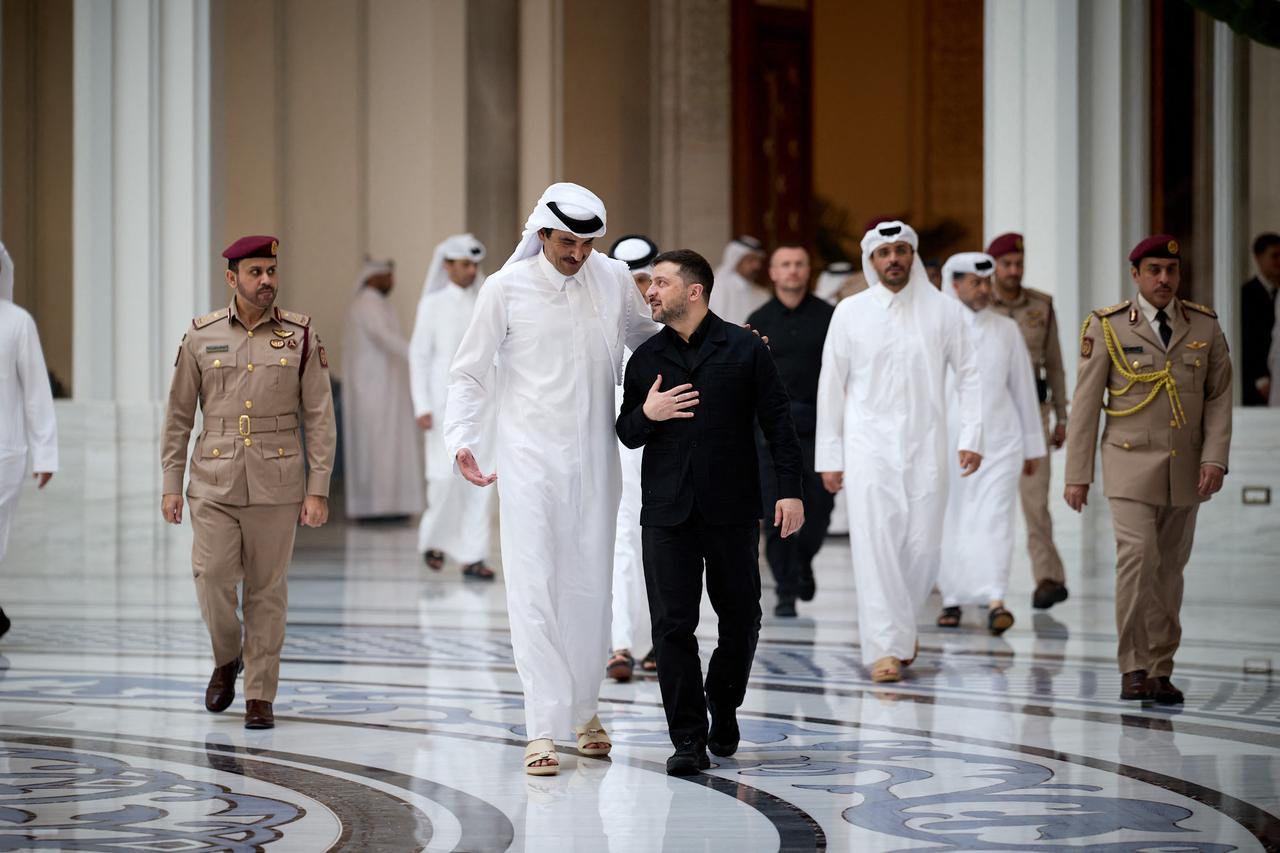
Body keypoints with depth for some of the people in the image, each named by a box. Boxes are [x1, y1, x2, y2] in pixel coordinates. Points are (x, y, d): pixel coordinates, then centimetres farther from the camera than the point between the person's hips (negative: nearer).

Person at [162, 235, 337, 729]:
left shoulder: (301, 335, 2)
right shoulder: (201, 336, 4)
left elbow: (319, 418, 1)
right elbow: (178, 416, 8)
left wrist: (318, 490, -4)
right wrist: (171, 485, 5)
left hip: (277, 484, 0)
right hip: (215, 482, 0)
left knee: (267, 590, 3)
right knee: (213, 578, -9)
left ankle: (260, 695, 12)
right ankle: (226, 659, 20)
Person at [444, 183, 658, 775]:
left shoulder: (614, 280, 3)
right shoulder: (506, 288, -5)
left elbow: (648, 341, 21)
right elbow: (470, 372, 1)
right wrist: (460, 437, -13)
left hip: (595, 457, 3)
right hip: (529, 457, -3)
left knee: (589, 587, 8)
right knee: (532, 589, -7)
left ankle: (585, 708, 24)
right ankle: (543, 727, -7)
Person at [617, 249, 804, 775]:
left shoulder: (744, 349, 1)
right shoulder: (646, 359, 10)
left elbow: (777, 423, 1)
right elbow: (626, 434, 16)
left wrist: (790, 490, -5)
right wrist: (646, 414, -7)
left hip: (732, 510, -2)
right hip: (667, 514, 2)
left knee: (741, 618, 6)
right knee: (672, 625, -4)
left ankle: (723, 707, 31)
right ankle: (688, 738, 1)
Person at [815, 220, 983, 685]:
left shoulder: (944, 310, 4)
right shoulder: (850, 313, 3)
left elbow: (969, 375, 8)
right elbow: (831, 386, 6)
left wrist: (971, 436, -2)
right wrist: (829, 456, 3)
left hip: (925, 445, 1)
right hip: (869, 444, -1)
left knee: (923, 546, 1)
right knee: (875, 544, -9)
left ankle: (901, 623, 27)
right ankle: (885, 648, -6)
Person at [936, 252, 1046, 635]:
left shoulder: (1006, 330, 9)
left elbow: (1024, 388, 13)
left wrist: (1033, 445, 14)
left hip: (999, 442, 1)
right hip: (947, 441, -1)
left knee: (995, 520, -10)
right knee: (949, 524, 4)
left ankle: (995, 602, -19)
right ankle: (952, 600, 16)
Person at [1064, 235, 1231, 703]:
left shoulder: (1204, 325, 6)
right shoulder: (1106, 326, -1)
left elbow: (1220, 396, 6)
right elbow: (1085, 404, 0)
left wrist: (1215, 458, -8)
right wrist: (1077, 475, -2)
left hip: (1185, 468, 3)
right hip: (1132, 463, -3)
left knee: (1169, 568, 4)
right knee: (1137, 556, -17)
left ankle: (1160, 671, 11)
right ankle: (1135, 667, -10)